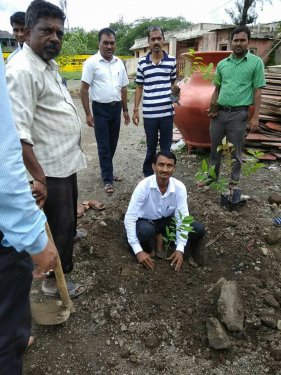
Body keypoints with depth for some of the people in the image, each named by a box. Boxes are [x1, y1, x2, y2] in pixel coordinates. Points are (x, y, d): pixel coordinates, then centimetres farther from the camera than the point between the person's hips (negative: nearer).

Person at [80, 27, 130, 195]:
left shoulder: (119, 63, 8)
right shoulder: (92, 62, -8)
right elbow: (84, 89, -8)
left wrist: (125, 110, 13)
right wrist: (88, 113, -12)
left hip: (116, 108, 5)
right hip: (101, 109, -5)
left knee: (113, 143, 12)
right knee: (104, 145, -1)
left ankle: (107, 171, 29)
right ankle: (108, 179, 7)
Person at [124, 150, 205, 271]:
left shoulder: (179, 187, -20)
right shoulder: (143, 186, -28)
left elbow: (183, 218, -18)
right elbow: (129, 218, -27)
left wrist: (180, 249, -27)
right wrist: (138, 251, -31)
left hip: (167, 220, 4)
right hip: (146, 222, -3)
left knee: (199, 229, -15)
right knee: (146, 231, -39)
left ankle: (161, 237, 0)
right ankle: (148, 250, -3)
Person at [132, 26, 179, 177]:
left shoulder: (172, 61, 4)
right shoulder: (142, 62, 3)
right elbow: (139, 87, 8)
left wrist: (176, 90, -5)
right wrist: (135, 110, 4)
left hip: (167, 112, 1)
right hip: (149, 113, 0)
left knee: (166, 147, 7)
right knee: (151, 147, 10)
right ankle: (148, 174, 27)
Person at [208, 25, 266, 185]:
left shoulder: (256, 62, 0)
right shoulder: (222, 64, 10)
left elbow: (257, 91, -3)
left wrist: (255, 117, -9)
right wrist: (212, 106, 1)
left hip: (239, 114, -4)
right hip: (219, 112, 4)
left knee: (235, 152, 5)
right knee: (215, 148, 13)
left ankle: (233, 183, 20)